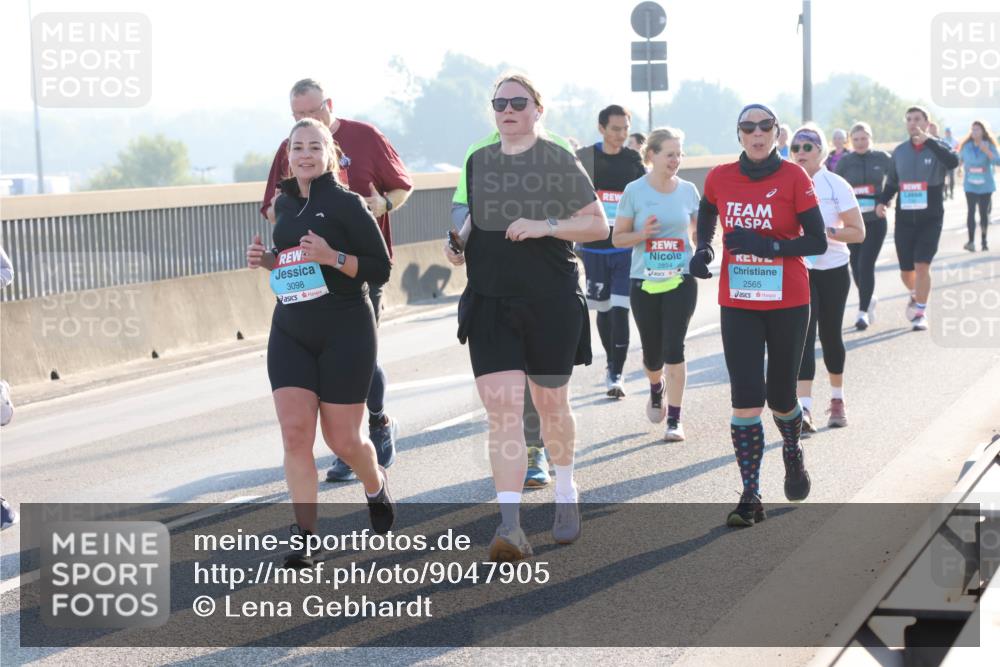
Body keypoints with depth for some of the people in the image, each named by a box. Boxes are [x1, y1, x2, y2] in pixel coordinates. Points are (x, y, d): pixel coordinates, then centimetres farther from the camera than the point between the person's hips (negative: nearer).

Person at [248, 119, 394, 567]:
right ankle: (304, 537, -5)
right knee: (295, 433, -9)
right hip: (290, 331, 5)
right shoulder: (285, 203, 10)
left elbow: (380, 269, -9)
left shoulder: (347, 204, -8)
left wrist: (333, 257, -23)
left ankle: (377, 487, 36)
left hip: (345, 331, -5)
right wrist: (267, 260, 4)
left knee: (342, 440, 2)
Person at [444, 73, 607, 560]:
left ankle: (565, 493, 40)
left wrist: (545, 226, -18)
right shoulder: (478, 162, 11)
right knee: (502, 408, -10)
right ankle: (510, 526, -16)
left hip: (551, 301, -3)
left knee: (550, 403, 12)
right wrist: (460, 239, 5)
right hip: (490, 301, 3)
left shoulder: (559, 161, -3)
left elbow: (598, 225, -4)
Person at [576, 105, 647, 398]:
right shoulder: (583, 159, 1)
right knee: (603, 310, 11)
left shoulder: (634, 161, 1)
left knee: (619, 311, -10)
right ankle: (612, 365, 28)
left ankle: (616, 375, -7)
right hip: (594, 247, 1)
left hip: (626, 248, -1)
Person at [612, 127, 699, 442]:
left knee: (674, 348, -11)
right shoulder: (634, 191, -3)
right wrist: (642, 234, -17)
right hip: (644, 283, 0)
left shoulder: (688, 190, 2)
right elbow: (617, 238, 1)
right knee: (652, 353, 9)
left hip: (681, 281, 0)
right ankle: (656, 389, 44)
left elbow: (697, 232, 15)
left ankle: (674, 420, -3)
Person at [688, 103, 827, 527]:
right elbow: (706, 216, 22)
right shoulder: (720, 178, 0)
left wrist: (769, 246, -22)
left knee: (780, 396, 11)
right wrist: (702, 250, 3)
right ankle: (750, 498, 0)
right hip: (738, 305, 1)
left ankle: (793, 456, 44)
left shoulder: (793, 178, -9)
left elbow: (818, 241, -10)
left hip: (788, 304, -1)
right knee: (745, 401, -6)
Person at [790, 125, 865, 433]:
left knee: (830, 335, 10)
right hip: (798, 272, 1)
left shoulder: (837, 186, -7)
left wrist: (827, 231, -22)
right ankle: (804, 409, -20)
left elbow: (858, 233, -9)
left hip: (833, 271, -1)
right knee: (804, 336, -12)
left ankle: (837, 399, 32)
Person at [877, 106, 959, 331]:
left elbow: (953, 162, -26)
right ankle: (916, 295, 39)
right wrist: (882, 201, 0)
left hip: (931, 218, -3)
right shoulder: (899, 152, 8)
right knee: (906, 271, 6)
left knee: (922, 265, -13)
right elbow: (892, 182, 17)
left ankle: (920, 312, 1)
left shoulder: (937, 147, -3)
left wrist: (928, 141, -29)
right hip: (904, 218, 3)